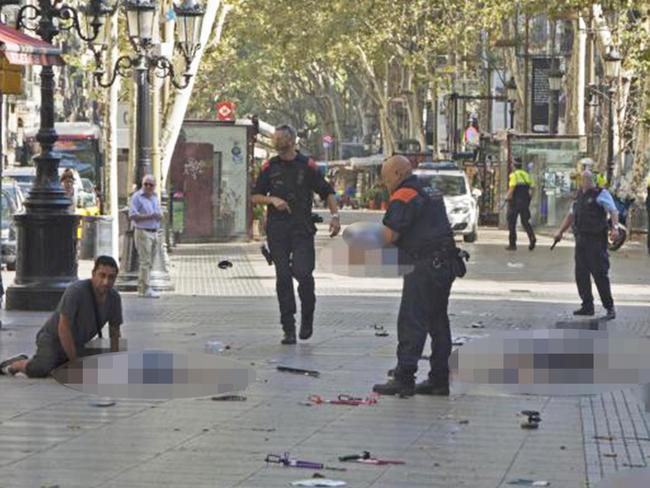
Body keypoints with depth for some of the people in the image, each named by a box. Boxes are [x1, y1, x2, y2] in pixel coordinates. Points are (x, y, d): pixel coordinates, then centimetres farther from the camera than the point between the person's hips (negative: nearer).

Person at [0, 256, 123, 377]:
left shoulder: (114, 297, -9)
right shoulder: (76, 291, -28)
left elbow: (114, 334, 3)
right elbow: (63, 328, -27)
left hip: (76, 345, 7)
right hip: (53, 338, -7)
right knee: (40, 371, -30)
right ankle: (16, 365, 4)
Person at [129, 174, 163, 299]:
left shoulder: (155, 197, 15)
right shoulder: (137, 197, -8)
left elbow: (159, 213, 23)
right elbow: (132, 215, -15)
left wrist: (159, 215, -2)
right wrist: (149, 216, -21)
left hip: (154, 233, 8)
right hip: (143, 232, -8)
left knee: (149, 262, 9)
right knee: (145, 262, -10)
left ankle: (141, 288, 16)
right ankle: (146, 289, -11)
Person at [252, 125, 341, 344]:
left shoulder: (307, 165, 3)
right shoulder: (270, 167, 9)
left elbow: (327, 192, 9)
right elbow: (255, 197, 12)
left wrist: (335, 215, -3)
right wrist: (272, 199, -7)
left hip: (302, 229, -2)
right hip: (277, 230, 2)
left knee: (303, 273, -14)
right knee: (283, 278, 1)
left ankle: (307, 318, 10)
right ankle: (288, 328, 6)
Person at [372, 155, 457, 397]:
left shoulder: (403, 197, -10)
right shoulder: (431, 193, 19)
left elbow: (390, 236, -15)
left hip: (423, 266, -9)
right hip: (445, 264, 9)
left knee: (411, 322, -6)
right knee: (438, 322, 12)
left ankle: (404, 379, -7)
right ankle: (439, 379, 15)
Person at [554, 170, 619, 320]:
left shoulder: (601, 194, -6)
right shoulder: (579, 195, 17)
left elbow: (613, 211, -17)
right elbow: (571, 215, 28)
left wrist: (615, 227, -33)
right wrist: (560, 232, 26)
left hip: (596, 240, -7)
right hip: (581, 239, 7)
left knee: (600, 273, -8)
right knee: (581, 274, 8)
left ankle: (609, 307, -2)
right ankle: (587, 306, 16)